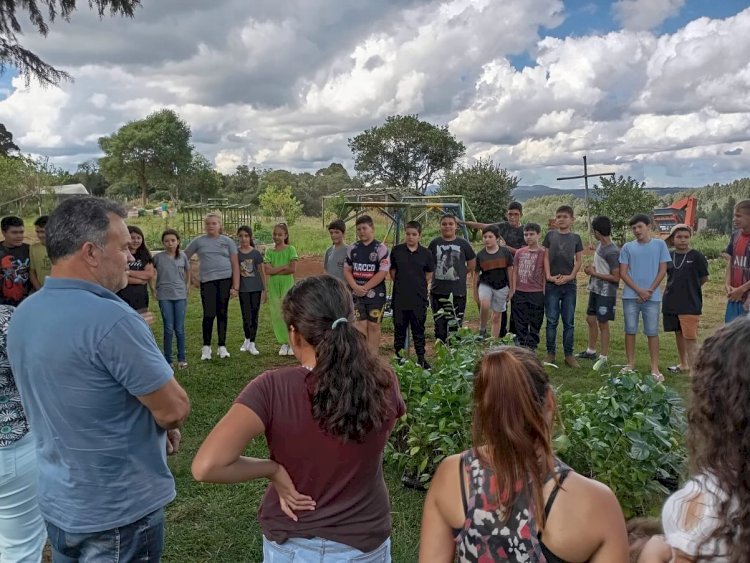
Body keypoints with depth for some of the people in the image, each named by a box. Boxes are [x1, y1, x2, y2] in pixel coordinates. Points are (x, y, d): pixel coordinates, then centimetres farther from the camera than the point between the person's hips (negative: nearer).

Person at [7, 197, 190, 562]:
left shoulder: (25, 315, -1)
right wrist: (164, 420, 1)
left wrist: (154, 423, 2)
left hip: (57, 503, 8)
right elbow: (175, 410, -22)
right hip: (118, 513, -7)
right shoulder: (111, 319, -30)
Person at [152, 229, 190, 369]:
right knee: (168, 329, 1)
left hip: (180, 296, 1)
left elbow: (188, 271, 17)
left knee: (179, 329, 4)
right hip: (164, 296, -1)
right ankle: (168, 360, 11)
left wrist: (187, 286, 11)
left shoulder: (182, 256, 1)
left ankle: (182, 358, 16)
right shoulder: (158, 257, -4)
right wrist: (153, 289, 1)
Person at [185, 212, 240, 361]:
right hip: (207, 281, -1)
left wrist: (235, 286, -4)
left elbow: (235, 265, 3)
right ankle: (206, 347, 8)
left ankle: (222, 347, 15)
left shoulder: (227, 241, 6)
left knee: (222, 313, 6)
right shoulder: (198, 241, 5)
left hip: (225, 280, 1)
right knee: (209, 314, -5)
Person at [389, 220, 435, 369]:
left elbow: (429, 274, 9)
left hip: (419, 297, 0)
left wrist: (420, 285, 3)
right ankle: (398, 357, 19)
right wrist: (400, 283, 3)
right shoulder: (397, 250, 0)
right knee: (399, 328, 9)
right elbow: (392, 270, 9)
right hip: (400, 297, 0)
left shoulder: (425, 253, -1)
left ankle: (421, 358, 19)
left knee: (418, 329, 9)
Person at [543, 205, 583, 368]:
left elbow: (578, 261, 6)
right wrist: (549, 276, -9)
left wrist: (570, 276, -9)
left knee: (569, 322, 5)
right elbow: (546, 257, 3)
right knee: (551, 321, 2)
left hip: (569, 284, 1)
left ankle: (569, 354, 12)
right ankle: (550, 353, 10)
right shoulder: (550, 235, 6)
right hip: (552, 284, -1)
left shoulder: (576, 238, 8)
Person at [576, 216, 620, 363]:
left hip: (606, 293, -9)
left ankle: (603, 357, 13)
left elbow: (616, 277, -21)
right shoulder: (599, 244, 4)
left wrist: (594, 273, -16)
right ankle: (591, 351, 32)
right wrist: (592, 268, -1)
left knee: (602, 323, 1)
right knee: (590, 319, 16)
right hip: (595, 289, 9)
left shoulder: (612, 252, -22)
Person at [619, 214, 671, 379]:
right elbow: (623, 273, 1)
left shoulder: (659, 244, 4)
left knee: (652, 332, 2)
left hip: (652, 297, -1)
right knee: (630, 331, 6)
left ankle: (655, 368, 8)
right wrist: (639, 290, -9)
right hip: (631, 296, 1)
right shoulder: (628, 247, 5)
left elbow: (662, 270, 2)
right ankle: (631, 364, 17)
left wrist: (650, 290, -7)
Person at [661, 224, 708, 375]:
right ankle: (683, 365, 33)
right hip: (671, 303, 5)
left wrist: (689, 288, 5)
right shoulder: (669, 256, 5)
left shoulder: (697, 256, -7)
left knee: (690, 337, -8)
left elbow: (704, 278, 0)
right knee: (678, 334, 17)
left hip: (690, 304, -5)